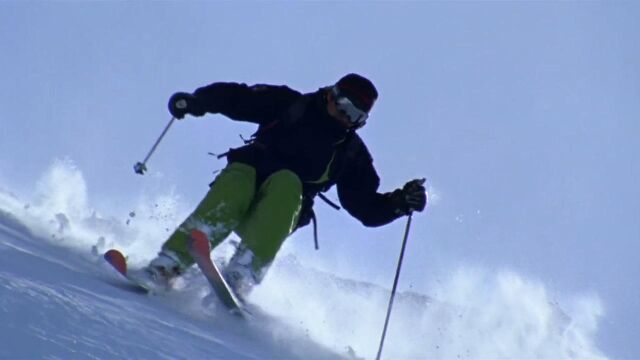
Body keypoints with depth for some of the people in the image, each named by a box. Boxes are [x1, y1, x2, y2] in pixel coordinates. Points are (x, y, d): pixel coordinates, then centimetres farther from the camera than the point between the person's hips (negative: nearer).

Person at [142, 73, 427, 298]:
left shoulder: (351, 153, 13)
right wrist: (194, 101, -12)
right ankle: (168, 264, -40)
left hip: (279, 215, 1)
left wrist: (400, 202, -6)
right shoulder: (290, 105, 9)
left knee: (287, 182, -32)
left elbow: (367, 208, 13)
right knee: (237, 181, -35)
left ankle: (240, 277, -43)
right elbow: (235, 98, 5)